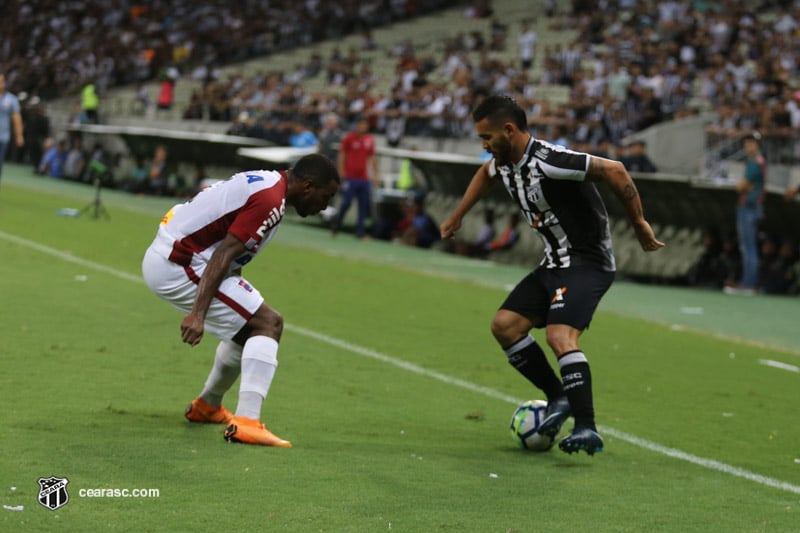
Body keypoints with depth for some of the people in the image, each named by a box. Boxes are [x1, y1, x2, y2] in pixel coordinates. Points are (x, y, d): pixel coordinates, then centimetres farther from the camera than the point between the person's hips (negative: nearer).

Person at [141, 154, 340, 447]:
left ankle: (206, 406, 40)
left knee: (247, 328, 22)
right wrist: (198, 313, -29)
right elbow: (223, 255, -25)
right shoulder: (271, 201, -17)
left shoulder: (266, 181, 13)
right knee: (267, 323, -11)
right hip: (181, 266, -10)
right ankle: (246, 422, -20)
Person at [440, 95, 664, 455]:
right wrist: (457, 216, 35)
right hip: (554, 264, 9)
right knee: (504, 325, 4)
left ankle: (587, 429, -26)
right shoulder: (504, 162, 5)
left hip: (587, 263, -9)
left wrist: (638, 224, -21)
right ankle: (558, 397, 14)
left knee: (559, 336, -26)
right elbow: (486, 174, 31)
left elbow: (613, 170, -27)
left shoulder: (548, 161, -24)